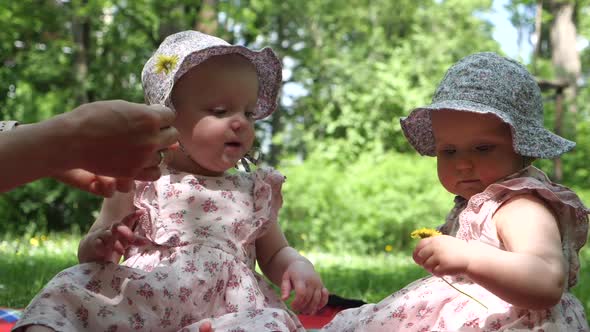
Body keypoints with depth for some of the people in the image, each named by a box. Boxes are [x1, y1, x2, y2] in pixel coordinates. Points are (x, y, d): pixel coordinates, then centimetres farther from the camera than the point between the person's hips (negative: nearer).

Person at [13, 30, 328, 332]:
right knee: (65, 293, -28)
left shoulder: (254, 191, 18)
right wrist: (101, 244, -11)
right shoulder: (137, 181, 11)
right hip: (136, 304, -1)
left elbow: (275, 254, 28)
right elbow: (87, 252, 16)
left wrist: (298, 265, 2)